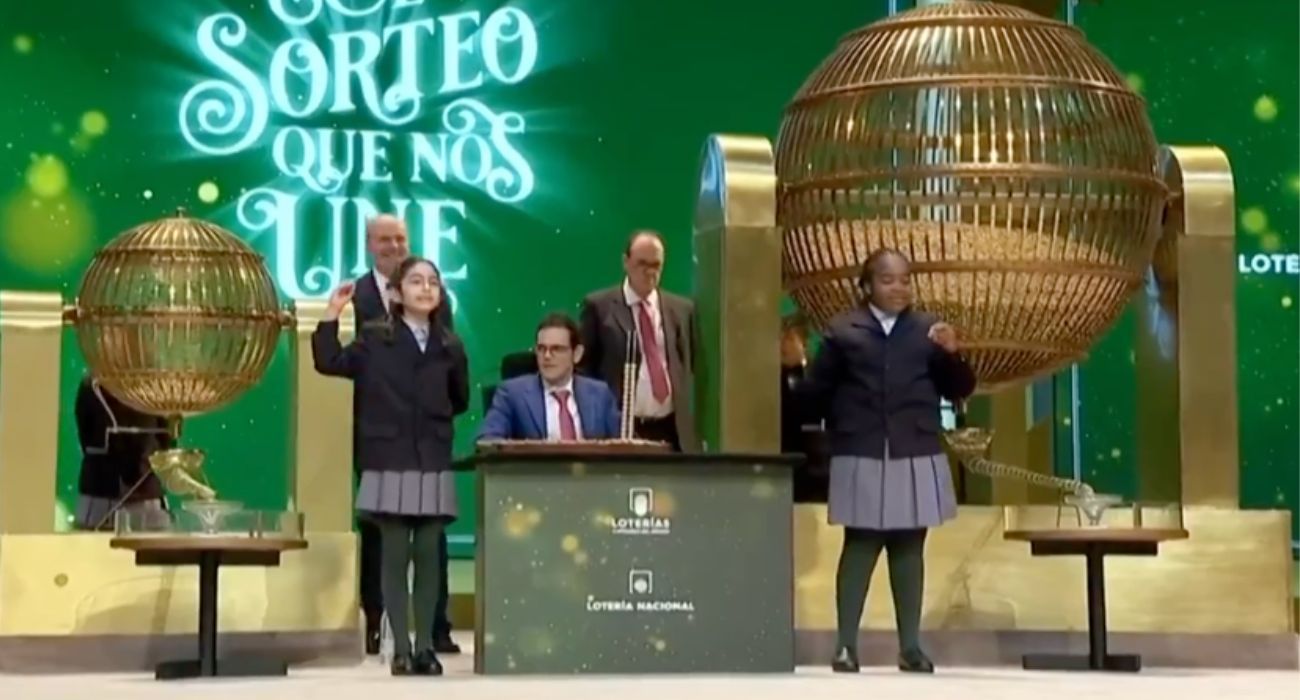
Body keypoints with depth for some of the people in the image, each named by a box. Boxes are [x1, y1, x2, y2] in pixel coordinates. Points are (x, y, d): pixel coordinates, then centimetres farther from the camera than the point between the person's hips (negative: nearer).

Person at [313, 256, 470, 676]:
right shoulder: (375, 337, 1)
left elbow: (460, 401, 17)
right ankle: (401, 649, 5)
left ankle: (425, 647, 10)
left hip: (433, 462, 2)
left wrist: (436, 419, 7)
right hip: (389, 461, -2)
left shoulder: (449, 346, 7)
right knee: (395, 555, 0)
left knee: (428, 555, 4)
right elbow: (329, 363, -5)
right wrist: (331, 317, -10)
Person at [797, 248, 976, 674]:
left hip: (917, 458, 2)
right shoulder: (843, 331, 3)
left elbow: (960, 390, 7)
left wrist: (952, 355, -8)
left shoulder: (928, 331, 10)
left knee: (909, 548, 7)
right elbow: (815, 391, 1)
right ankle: (846, 644, 4)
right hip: (861, 457, -2)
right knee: (860, 546, 0)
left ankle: (910, 646, 12)